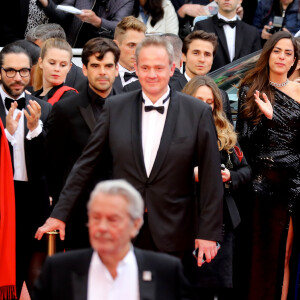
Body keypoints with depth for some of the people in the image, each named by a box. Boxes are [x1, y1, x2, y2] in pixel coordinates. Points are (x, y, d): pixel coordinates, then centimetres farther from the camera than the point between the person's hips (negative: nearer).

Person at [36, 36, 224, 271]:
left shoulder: (198, 113, 0)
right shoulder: (115, 108, 5)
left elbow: (210, 178, 0)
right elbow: (86, 164, 7)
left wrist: (208, 233, -4)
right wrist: (60, 214, 4)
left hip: (174, 235, -1)